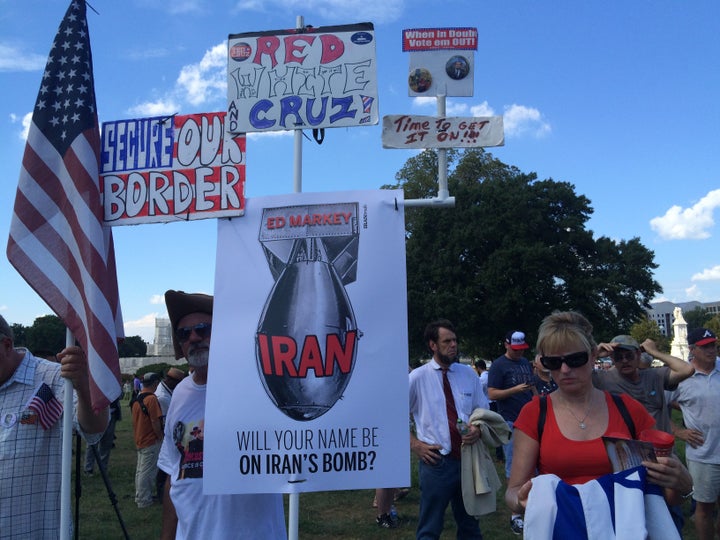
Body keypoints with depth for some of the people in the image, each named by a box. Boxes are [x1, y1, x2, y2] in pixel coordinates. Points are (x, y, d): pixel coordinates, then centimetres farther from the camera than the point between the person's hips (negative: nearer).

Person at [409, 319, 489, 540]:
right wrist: (414, 444, -6)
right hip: (436, 461, -3)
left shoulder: (469, 374, 2)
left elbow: (483, 411, 11)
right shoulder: (417, 377, -7)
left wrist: (478, 429, -10)